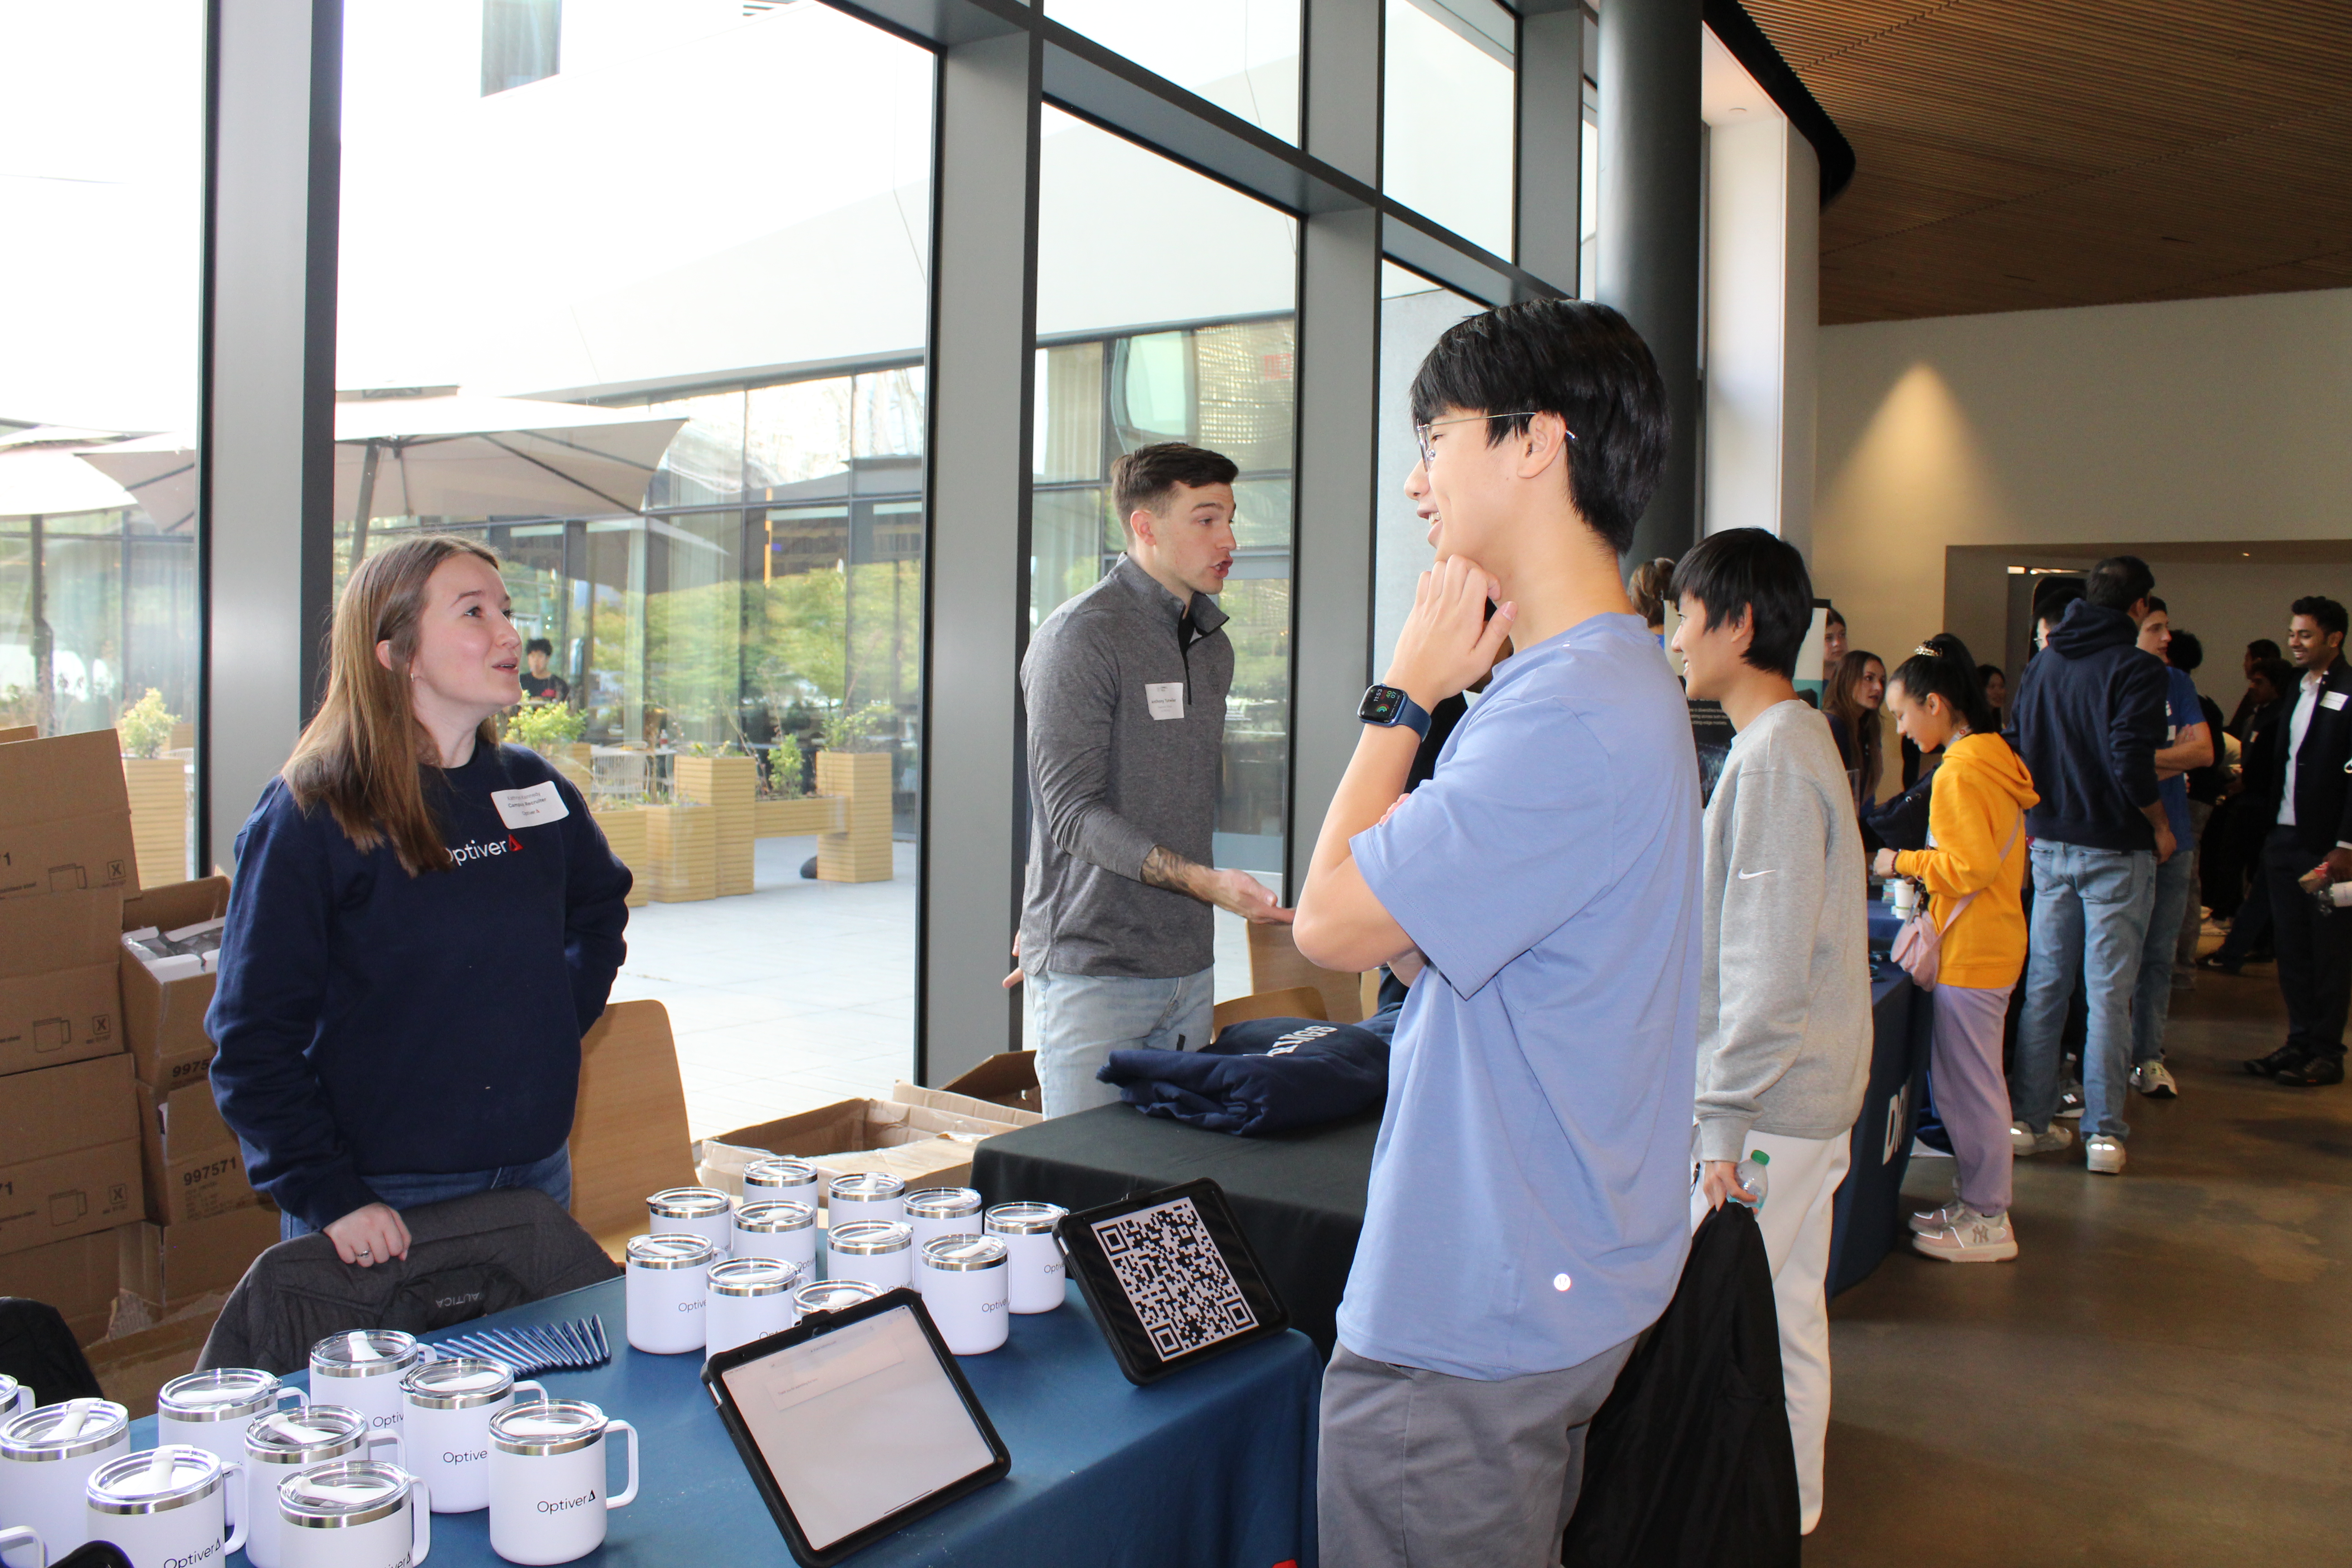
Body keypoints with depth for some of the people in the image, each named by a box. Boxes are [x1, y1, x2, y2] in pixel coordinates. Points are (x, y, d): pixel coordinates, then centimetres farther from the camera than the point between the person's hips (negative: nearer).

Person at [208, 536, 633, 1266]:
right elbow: (253, 1039, -11)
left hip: (536, 1175, 5)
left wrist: (554, 1029, 9)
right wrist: (328, 1197, -16)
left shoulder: (535, 788, 3)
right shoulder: (309, 815, -11)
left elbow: (600, 910, 22)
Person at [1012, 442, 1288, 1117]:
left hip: (1190, 964, 7)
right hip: (1095, 967, -7)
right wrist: (1204, 880, -26)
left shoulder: (1213, 645, 13)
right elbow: (1073, 814, -14)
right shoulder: (1080, 637, -10)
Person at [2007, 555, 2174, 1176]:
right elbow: (2131, 767, -21)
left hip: (2051, 845, 6)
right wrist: (2160, 825, -5)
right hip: (2114, 850, -5)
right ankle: (2103, 1134, 5)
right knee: (2109, 991, 0)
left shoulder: (2041, 664, 8)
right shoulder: (2136, 669, -12)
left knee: (2044, 984, 10)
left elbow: (2017, 752, 11)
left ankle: (2030, 1121, 13)